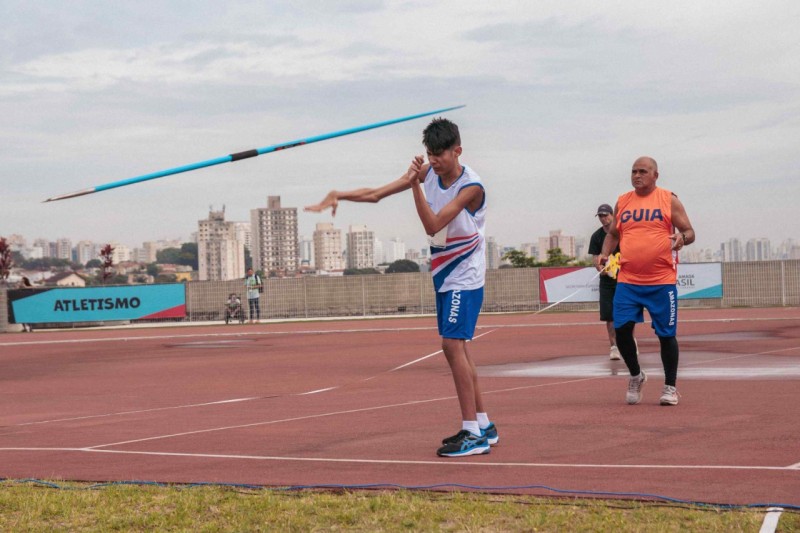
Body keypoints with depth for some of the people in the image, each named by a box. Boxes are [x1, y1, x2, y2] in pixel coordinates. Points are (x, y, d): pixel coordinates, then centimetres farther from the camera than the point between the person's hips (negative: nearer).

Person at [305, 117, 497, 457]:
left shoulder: (471, 187, -20)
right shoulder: (428, 172, 0)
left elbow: (432, 225, -26)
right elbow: (377, 194, 0)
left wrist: (415, 184, -33)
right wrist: (339, 195, -14)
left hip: (465, 276, -8)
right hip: (444, 274, 8)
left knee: (452, 344, -16)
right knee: (455, 348, 9)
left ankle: (473, 434, -15)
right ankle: (483, 426, 18)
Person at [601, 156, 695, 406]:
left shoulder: (669, 200, 2)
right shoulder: (622, 202, 11)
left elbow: (689, 232, 3)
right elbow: (613, 234, 21)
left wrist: (682, 238, -20)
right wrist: (605, 254, 2)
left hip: (661, 282, -3)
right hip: (627, 281, 3)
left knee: (666, 334, 2)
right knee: (621, 329, -5)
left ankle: (670, 387, 16)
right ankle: (635, 376, 19)